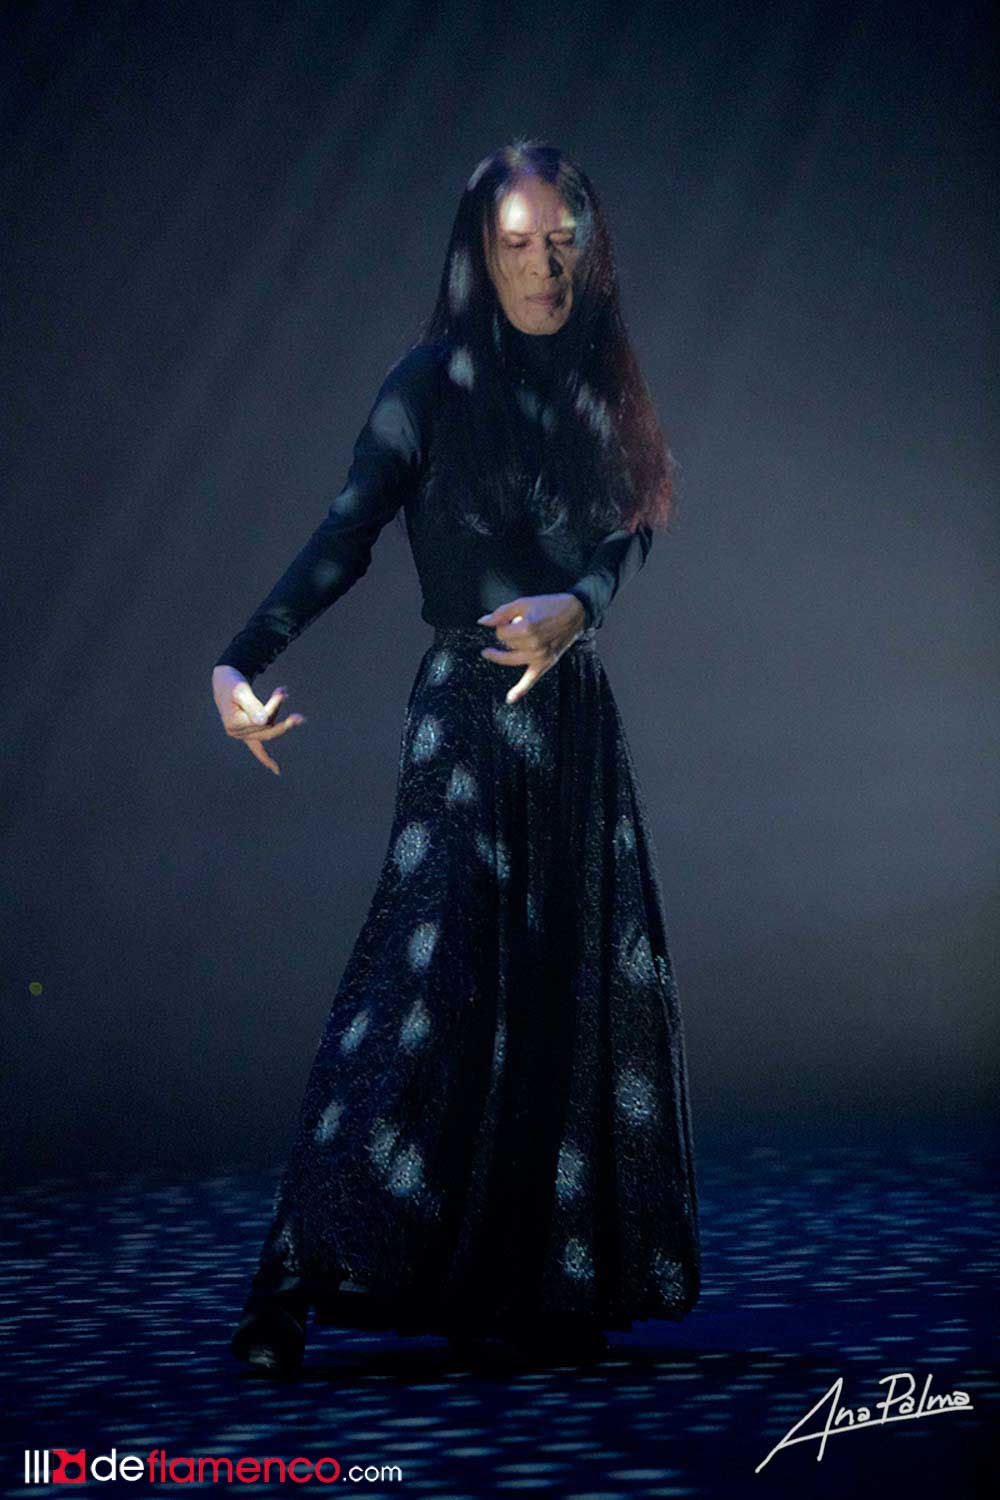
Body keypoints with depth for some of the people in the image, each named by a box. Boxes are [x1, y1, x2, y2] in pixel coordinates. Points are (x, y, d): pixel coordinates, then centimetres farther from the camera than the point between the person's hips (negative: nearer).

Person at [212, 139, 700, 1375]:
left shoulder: (596, 388, 12)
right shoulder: (436, 382, -4)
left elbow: (630, 535, 4)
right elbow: (344, 537, -10)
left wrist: (574, 608, -19)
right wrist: (241, 662, -23)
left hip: (576, 717, 6)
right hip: (468, 717, -6)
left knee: (574, 993, 5)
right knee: (432, 978, -15)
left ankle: (540, 1288, 13)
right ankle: (292, 1287, -14)